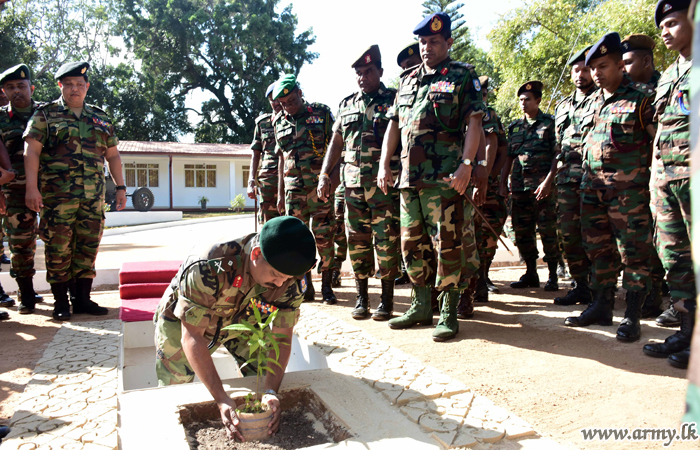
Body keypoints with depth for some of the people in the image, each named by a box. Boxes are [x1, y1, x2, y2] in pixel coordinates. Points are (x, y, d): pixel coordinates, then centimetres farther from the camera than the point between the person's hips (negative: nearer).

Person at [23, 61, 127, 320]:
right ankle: (60, 303, 9)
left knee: (88, 246, 5)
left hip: (93, 196, 4)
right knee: (58, 247, -1)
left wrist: (120, 187, 12)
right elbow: (31, 151, -3)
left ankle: (83, 299, 15)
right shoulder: (45, 114, 5)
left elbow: (113, 155, 20)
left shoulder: (100, 119, 17)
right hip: (57, 195, -3)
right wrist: (32, 187, -14)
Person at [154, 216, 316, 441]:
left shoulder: (292, 281, -30)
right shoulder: (208, 269, -44)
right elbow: (192, 337, -37)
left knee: (266, 378, -4)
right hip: (182, 320, -3)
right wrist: (221, 399, -43)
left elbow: (281, 338, -23)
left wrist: (271, 392, -38)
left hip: (242, 320, 3)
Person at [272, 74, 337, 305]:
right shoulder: (279, 123, 14)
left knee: (324, 237, -2)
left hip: (319, 186, -3)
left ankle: (327, 285, 9)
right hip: (293, 188, 3)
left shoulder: (321, 113, 4)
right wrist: (280, 191, 17)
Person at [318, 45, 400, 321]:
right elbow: (336, 143, 20)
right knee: (357, 239, 6)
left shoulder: (394, 100, 3)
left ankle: (387, 300, 8)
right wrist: (324, 175, 11)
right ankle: (361, 298, 17)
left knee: (386, 240, -3)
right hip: (353, 182, 4)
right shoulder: (346, 105, 16)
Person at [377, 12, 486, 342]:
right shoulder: (407, 80, 20)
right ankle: (421, 307, 23)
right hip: (409, 176, 6)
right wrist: (384, 165, 11)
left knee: (446, 243, -4)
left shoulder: (463, 76, 4)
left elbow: (474, 123, -5)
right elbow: (393, 125, 20)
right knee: (412, 244, 10)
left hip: (445, 178, -6)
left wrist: (466, 163, -17)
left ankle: (448, 314, 6)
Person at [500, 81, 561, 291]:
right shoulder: (514, 127, 16)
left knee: (548, 230, -3)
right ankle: (531, 274, 19)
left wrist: (548, 181, -15)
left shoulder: (550, 123, 1)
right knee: (522, 231, 7)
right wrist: (503, 180, 9)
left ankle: (553, 276, 7)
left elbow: (558, 155, -4)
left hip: (543, 185, -5)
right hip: (519, 185, 5)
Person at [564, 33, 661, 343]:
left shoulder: (641, 97, -2)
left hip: (628, 188, -6)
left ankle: (632, 316, 5)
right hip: (592, 186, 7)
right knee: (598, 249, 10)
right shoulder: (593, 103, 16)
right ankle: (601, 306, 20)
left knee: (634, 251, -2)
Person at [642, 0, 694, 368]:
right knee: (673, 255, 8)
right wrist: (655, 178, 16)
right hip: (667, 178, 7)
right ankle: (687, 329, 17)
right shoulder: (666, 78, 20)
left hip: (694, 174, -7)